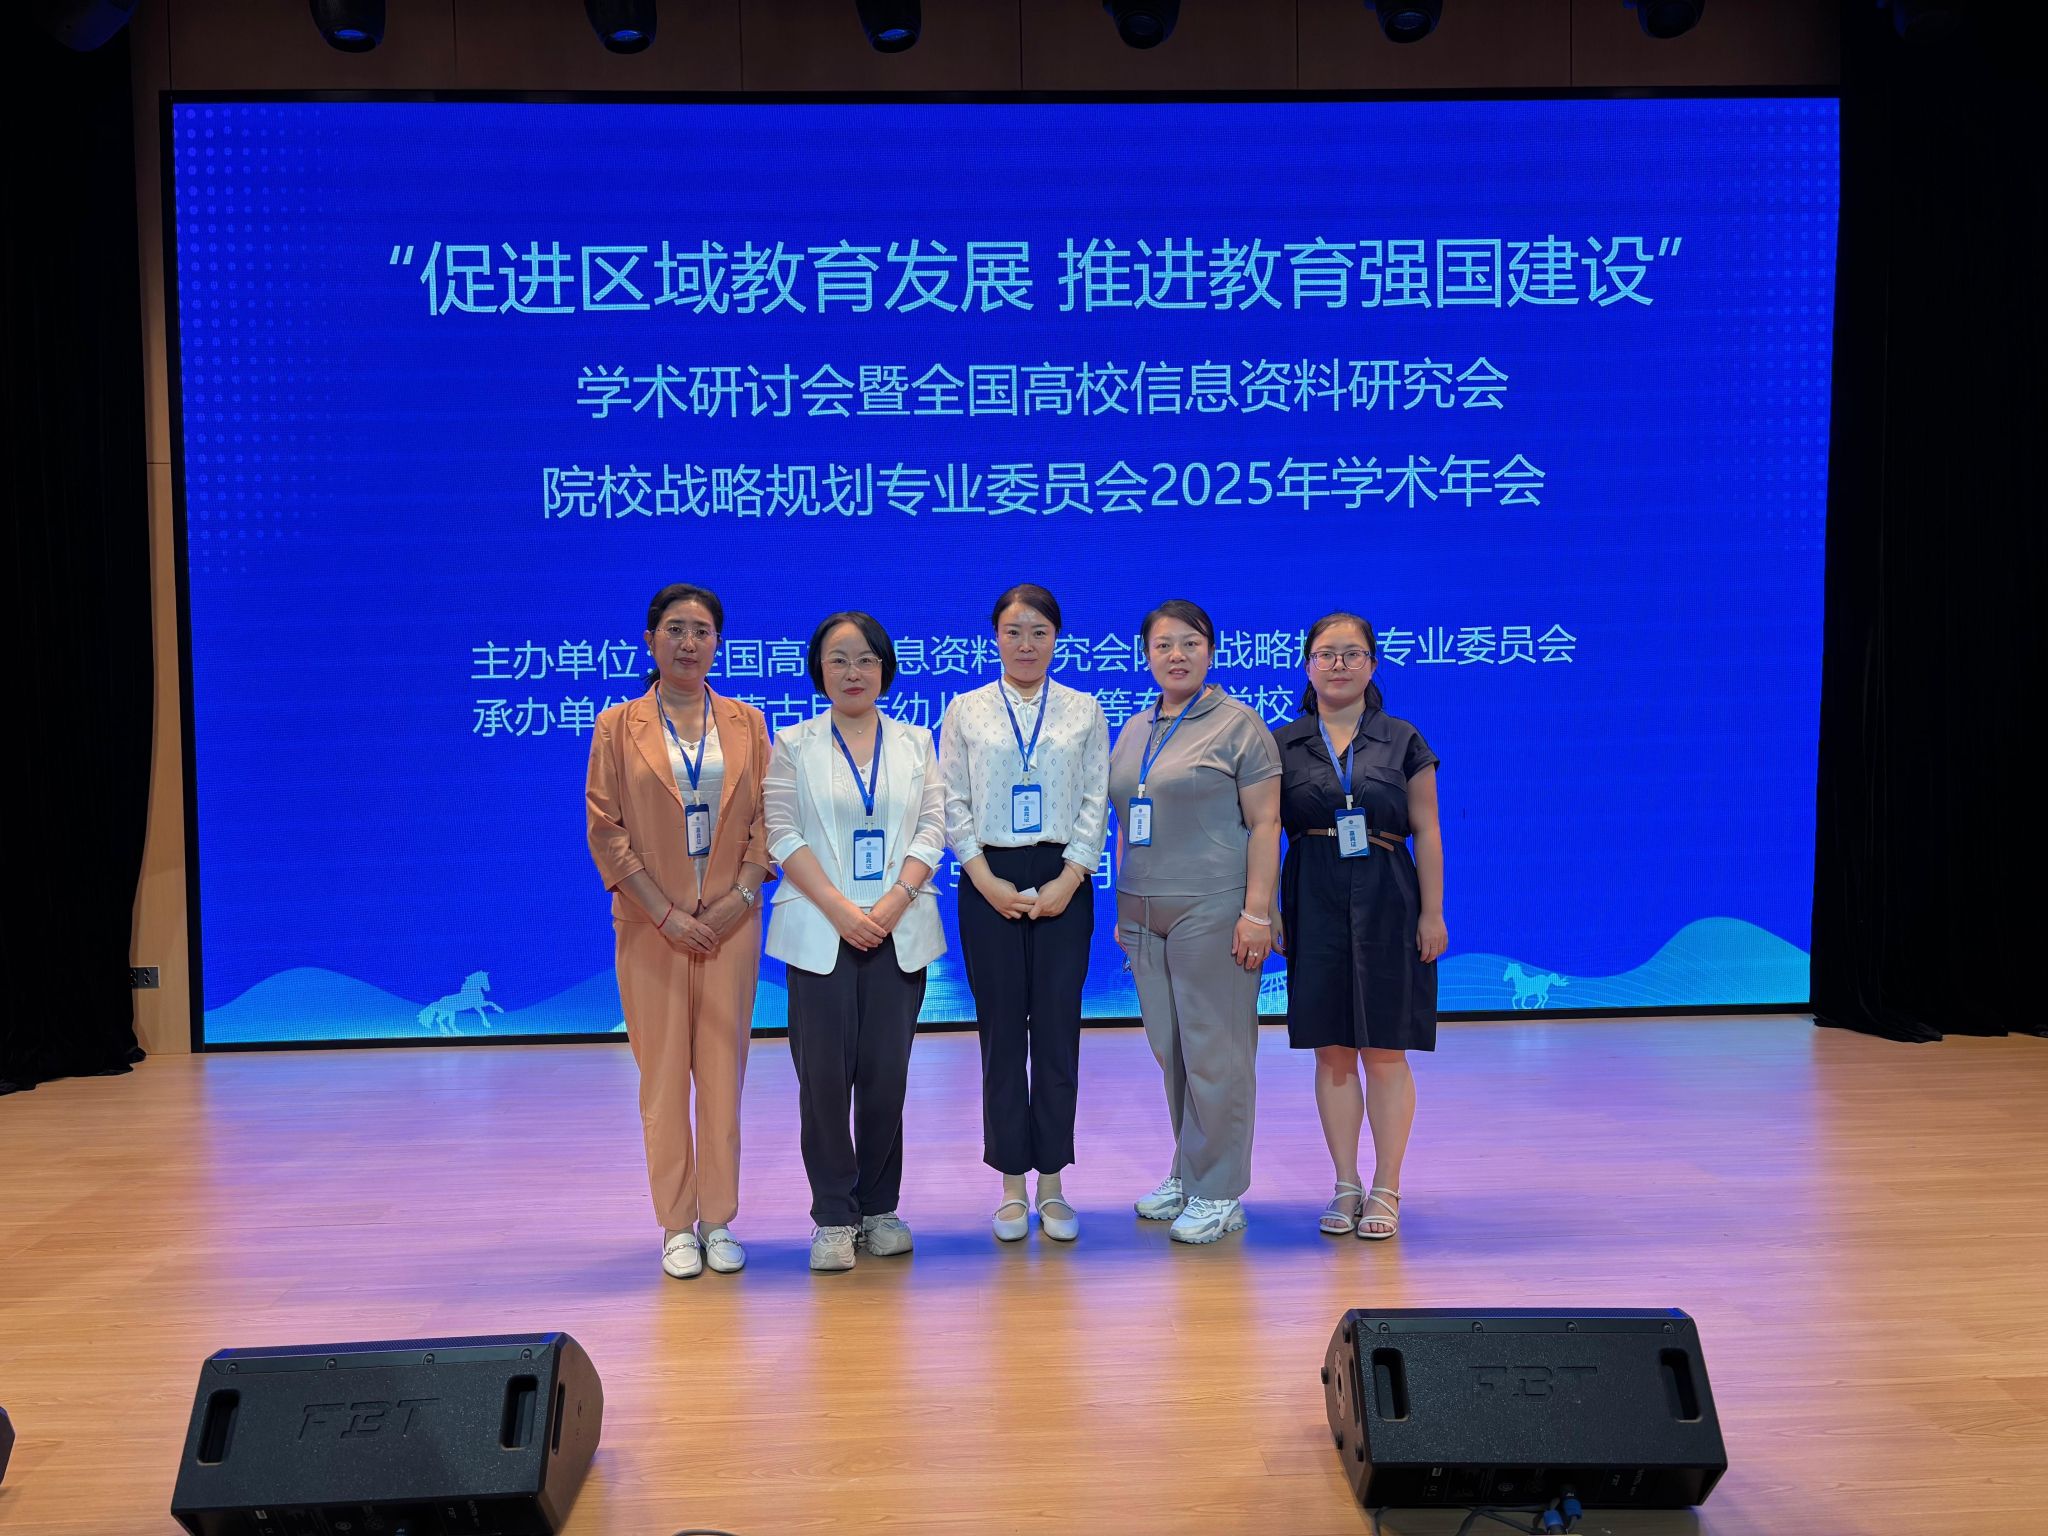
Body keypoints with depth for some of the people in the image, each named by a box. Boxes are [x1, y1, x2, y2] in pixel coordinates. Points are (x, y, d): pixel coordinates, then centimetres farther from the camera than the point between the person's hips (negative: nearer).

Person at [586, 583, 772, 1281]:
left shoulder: (746, 723, 9)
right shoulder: (618, 726, 3)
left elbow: (766, 818, 6)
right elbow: (605, 831, -3)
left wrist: (740, 896, -8)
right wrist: (668, 915, -10)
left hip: (730, 922, 2)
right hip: (652, 926, -1)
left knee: (723, 1071, 4)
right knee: (663, 1074, 2)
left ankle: (719, 1222, 14)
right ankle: (676, 1227, 12)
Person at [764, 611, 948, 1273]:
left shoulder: (915, 743, 13)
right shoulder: (793, 744, 8)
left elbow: (932, 829, 4)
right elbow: (783, 834, -2)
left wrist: (892, 905, -11)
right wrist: (840, 909, -13)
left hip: (898, 934, 2)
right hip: (820, 933, -1)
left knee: (886, 1075, 3)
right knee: (823, 1075, -3)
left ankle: (880, 1207, 16)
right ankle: (833, 1217, 7)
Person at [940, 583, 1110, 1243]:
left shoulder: (1084, 711, 8)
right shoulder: (965, 711, 7)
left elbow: (1096, 802, 3)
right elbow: (953, 804, 3)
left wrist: (1067, 881, -8)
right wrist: (989, 882, -8)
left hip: (1062, 883, 0)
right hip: (990, 884, 0)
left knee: (1057, 1032, 2)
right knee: (1001, 1033, 2)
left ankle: (1051, 1183, 11)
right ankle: (1012, 1184, 11)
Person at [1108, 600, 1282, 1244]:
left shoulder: (1238, 724, -3)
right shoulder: (1134, 730, 16)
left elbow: (1265, 823, -7)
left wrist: (1257, 912, -14)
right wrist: (1123, 908, 15)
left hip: (1211, 912, -6)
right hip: (1145, 917, 6)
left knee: (1214, 1052, -2)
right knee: (1171, 1051, 10)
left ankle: (1218, 1195, 7)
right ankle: (1186, 1175, 23)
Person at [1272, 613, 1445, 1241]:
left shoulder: (1403, 742, 5)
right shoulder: (1282, 743, 7)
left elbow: (1426, 832, 4)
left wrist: (1433, 912, -2)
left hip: (1387, 901, -1)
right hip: (1314, 901, 1)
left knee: (1385, 1051, 1)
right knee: (1331, 1050, 5)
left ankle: (1386, 1190, 11)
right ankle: (1346, 1185, 15)